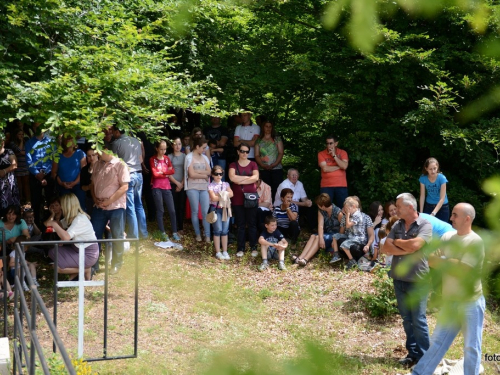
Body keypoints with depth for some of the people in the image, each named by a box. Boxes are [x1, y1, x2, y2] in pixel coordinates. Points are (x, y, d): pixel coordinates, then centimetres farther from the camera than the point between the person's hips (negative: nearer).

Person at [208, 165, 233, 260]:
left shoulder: (226, 184, 10)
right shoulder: (211, 185, -1)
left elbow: (231, 194, -6)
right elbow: (213, 198, -13)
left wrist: (221, 195, -15)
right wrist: (224, 196, -8)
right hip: (216, 209, -3)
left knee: (225, 231, 4)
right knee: (218, 230, -6)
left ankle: (225, 252, 10)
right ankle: (218, 252, 2)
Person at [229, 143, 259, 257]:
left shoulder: (253, 164, 7)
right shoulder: (233, 165, 7)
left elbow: (256, 178, -10)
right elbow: (232, 177, -11)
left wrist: (240, 180, -10)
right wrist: (248, 177, -8)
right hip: (237, 199, 0)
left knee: (252, 224, 2)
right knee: (240, 225, 4)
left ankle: (254, 248, 8)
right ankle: (240, 248, 8)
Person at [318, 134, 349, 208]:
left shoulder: (343, 153, 7)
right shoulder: (321, 154, 2)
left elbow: (344, 166, -9)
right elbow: (325, 169, -10)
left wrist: (334, 155, -9)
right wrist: (339, 166, -4)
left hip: (341, 186, 1)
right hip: (326, 186, -1)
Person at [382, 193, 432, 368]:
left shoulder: (425, 225, -11)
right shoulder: (397, 225, 6)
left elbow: (414, 245, -26)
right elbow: (386, 248, -3)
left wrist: (397, 242, -8)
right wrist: (407, 250, -15)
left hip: (417, 280, -6)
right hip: (398, 279, 6)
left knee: (418, 320, 0)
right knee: (406, 319, 12)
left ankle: (424, 357, 11)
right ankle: (413, 353, 22)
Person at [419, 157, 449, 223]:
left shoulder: (442, 178, -20)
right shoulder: (423, 178, -13)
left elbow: (442, 199, -22)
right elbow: (422, 196, -4)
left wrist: (433, 213, -30)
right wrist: (421, 212, -5)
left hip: (442, 207, -2)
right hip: (429, 206, 2)